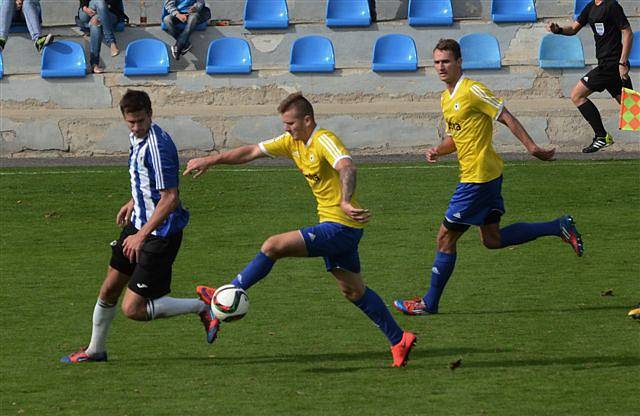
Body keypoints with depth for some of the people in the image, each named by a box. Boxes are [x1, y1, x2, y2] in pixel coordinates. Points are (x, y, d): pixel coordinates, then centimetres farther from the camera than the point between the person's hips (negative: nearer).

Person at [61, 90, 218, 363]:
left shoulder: (157, 146, -25)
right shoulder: (137, 137, 5)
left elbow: (170, 199, -27)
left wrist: (142, 235, -26)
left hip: (161, 233, -9)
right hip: (139, 223, 9)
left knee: (133, 308, -9)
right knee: (109, 290, 17)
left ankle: (202, 308, 2)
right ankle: (95, 350, 36)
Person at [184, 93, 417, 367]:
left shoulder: (324, 141, -18)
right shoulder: (293, 142, 10)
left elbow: (347, 167, -37)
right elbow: (251, 152, 15)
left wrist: (346, 202, -55)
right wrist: (211, 160, 11)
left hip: (341, 227, -10)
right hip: (332, 224, 10)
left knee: (274, 246, -16)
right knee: (353, 291, 13)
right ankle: (399, 340, 19)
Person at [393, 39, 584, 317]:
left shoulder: (472, 91, -14)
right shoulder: (446, 98, 15)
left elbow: (507, 119, -14)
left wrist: (532, 147, -20)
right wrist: (438, 151, 5)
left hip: (478, 177, -10)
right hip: (487, 175, 10)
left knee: (445, 238, -2)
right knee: (492, 239, 14)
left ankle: (430, 303, 8)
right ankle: (560, 227, 16)